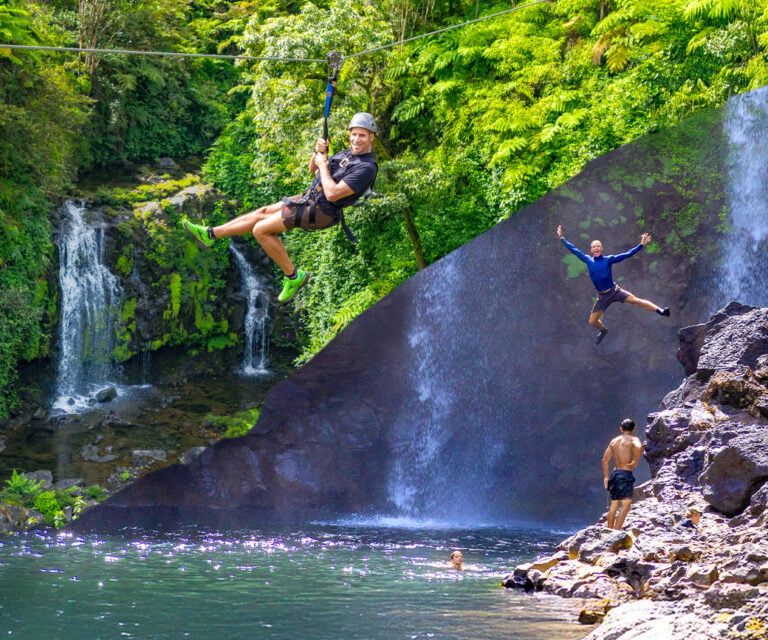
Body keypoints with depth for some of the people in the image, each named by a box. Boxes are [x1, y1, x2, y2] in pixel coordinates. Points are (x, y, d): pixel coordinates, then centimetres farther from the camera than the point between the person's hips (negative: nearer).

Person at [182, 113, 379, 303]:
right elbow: (313, 170, 18)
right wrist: (318, 152, -4)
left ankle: (292, 276, 2)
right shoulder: (348, 153, 7)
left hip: (321, 211, -9)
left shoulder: (366, 168, -23)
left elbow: (332, 194, -30)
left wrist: (323, 165, -17)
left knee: (260, 229, -7)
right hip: (310, 198, 9)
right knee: (263, 212, 14)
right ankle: (211, 234, 24)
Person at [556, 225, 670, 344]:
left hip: (614, 291, -3)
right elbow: (574, 250, 9)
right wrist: (561, 238, 11)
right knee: (592, 322, 7)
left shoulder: (608, 259, -5)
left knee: (635, 300, -22)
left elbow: (627, 254, -8)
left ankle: (660, 311, -28)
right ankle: (603, 330, 40)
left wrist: (641, 245, -16)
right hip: (602, 296, 3)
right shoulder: (588, 260, 1)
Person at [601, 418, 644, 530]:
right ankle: (616, 531, -25)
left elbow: (605, 460, 17)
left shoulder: (614, 441, 15)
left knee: (613, 506, 17)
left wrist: (606, 477, 22)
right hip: (625, 474, -7)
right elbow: (639, 447, -28)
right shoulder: (633, 439, -4)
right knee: (626, 505, -13)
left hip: (614, 473, 7)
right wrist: (635, 462, -15)